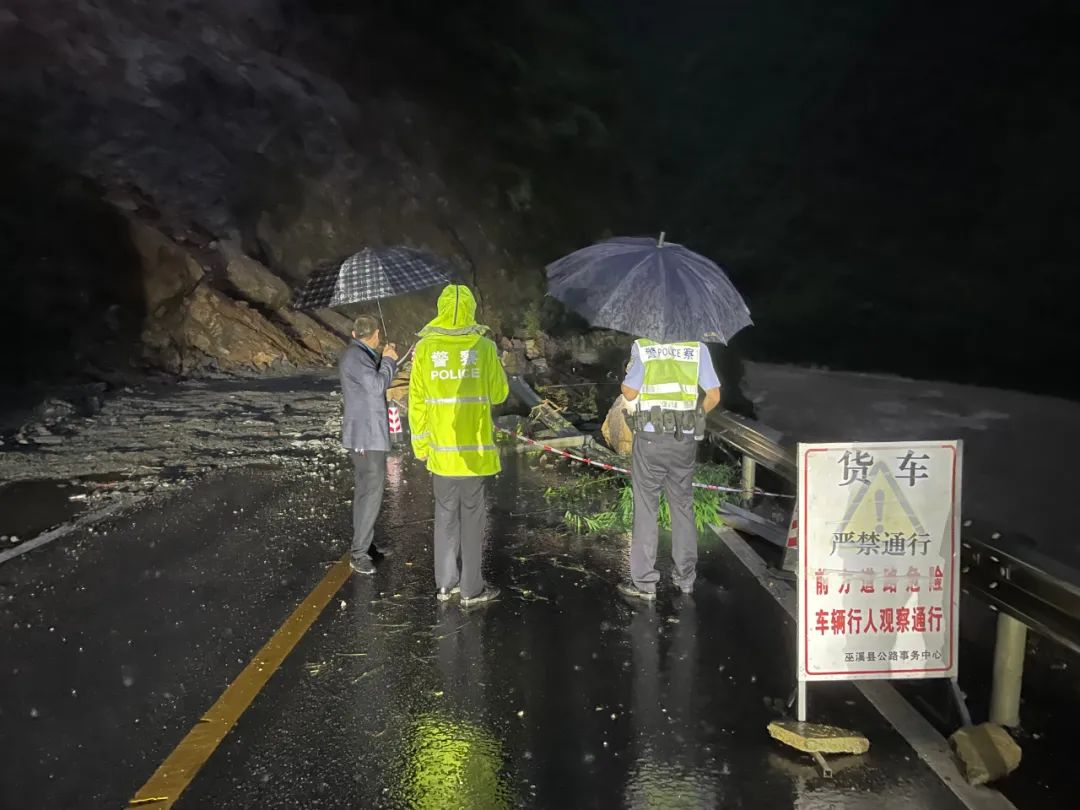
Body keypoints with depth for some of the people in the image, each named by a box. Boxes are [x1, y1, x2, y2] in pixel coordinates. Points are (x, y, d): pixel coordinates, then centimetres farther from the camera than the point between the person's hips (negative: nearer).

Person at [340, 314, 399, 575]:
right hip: (366, 435, -11)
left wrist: (388, 360, 20)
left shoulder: (362, 355, 12)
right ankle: (359, 553, -9)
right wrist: (389, 361, -9)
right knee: (372, 491, -12)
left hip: (368, 433, 11)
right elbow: (378, 385, -22)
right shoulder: (354, 356, -18)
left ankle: (364, 543, 27)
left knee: (366, 488, 17)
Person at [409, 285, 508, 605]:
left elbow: (417, 402, 0)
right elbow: (499, 393, 2)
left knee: (445, 515, 15)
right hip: (475, 448, -2)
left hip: (441, 449, 2)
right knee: (472, 516, 7)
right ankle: (471, 588, 13)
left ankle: (445, 583, 21)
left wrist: (421, 445, 9)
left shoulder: (425, 348, -3)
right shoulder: (484, 347, -8)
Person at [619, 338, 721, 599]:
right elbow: (714, 396, 0)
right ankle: (685, 578, 23)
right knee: (683, 508, 15)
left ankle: (644, 583, 9)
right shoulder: (698, 347, 0)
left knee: (646, 509, 5)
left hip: (650, 440, -2)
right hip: (684, 441, 2)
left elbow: (629, 392, -4)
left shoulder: (642, 346, -6)